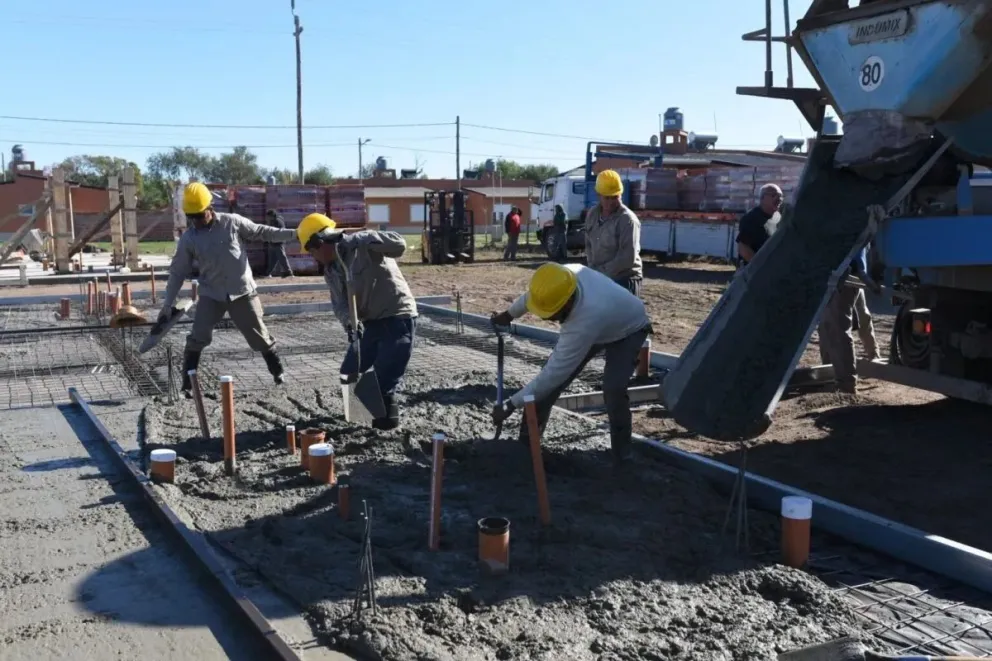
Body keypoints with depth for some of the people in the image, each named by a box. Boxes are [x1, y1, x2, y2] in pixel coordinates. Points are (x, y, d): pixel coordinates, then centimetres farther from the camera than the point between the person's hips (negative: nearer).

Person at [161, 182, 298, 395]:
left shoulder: (232, 222, -5)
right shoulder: (188, 239, -2)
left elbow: (261, 232, 2)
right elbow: (178, 272, 3)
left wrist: (293, 234, -6)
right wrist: (167, 304, 1)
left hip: (242, 291, -1)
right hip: (211, 295, 1)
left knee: (258, 334, 6)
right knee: (197, 338, -4)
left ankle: (278, 371, 24)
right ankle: (187, 384, 6)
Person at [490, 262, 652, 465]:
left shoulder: (584, 323, -47)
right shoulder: (567, 274, -30)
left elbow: (554, 373, -41)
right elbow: (533, 293, -3)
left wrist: (511, 405, -37)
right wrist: (509, 314, 8)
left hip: (628, 329, -7)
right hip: (601, 321, 7)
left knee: (613, 387, -28)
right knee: (555, 372, -3)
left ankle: (621, 454, -7)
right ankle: (527, 439, 8)